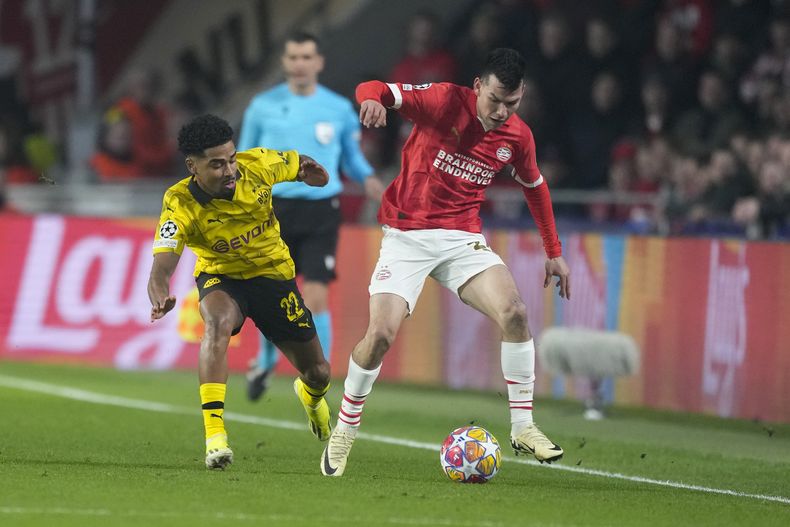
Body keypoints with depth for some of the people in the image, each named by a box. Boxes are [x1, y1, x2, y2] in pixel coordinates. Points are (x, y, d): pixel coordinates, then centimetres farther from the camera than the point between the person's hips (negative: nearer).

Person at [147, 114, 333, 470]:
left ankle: (311, 395, 50)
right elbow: (162, 267, -39)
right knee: (218, 322, -39)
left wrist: (308, 171, -22)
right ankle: (214, 434, -39)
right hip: (220, 277, -3)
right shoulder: (180, 204, -29)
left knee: (318, 373, 8)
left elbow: (298, 164, 2)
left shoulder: (257, 166, -22)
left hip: (273, 272, 3)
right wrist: (160, 297, -61)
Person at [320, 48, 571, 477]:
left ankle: (522, 428, -10)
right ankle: (344, 431, 8)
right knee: (380, 334, -16)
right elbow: (373, 89, -16)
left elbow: (535, 187, 21)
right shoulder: (445, 101, -11)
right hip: (407, 235, -3)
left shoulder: (517, 137, 3)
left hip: (463, 239, 3)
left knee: (513, 312, -20)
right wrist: (373, 99, -41)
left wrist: (553, 252, 22)